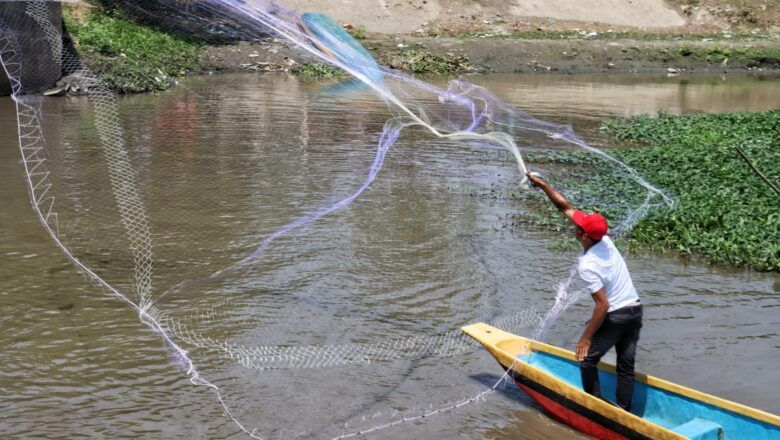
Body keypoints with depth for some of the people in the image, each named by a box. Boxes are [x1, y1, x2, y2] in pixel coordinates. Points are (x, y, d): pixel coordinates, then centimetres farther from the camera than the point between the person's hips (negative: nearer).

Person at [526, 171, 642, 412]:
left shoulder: (586, 265, -22)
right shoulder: (605, 240, -2)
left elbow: (603, 304, -23)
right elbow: (565, 207, 5)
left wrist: (587, 337, -15)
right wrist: (542, 184, 8)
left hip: (616, 316, -8)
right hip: (636, 310, 8)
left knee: (587, 359, 7)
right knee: (626, 366, 11)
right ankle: (623, 412, 15)